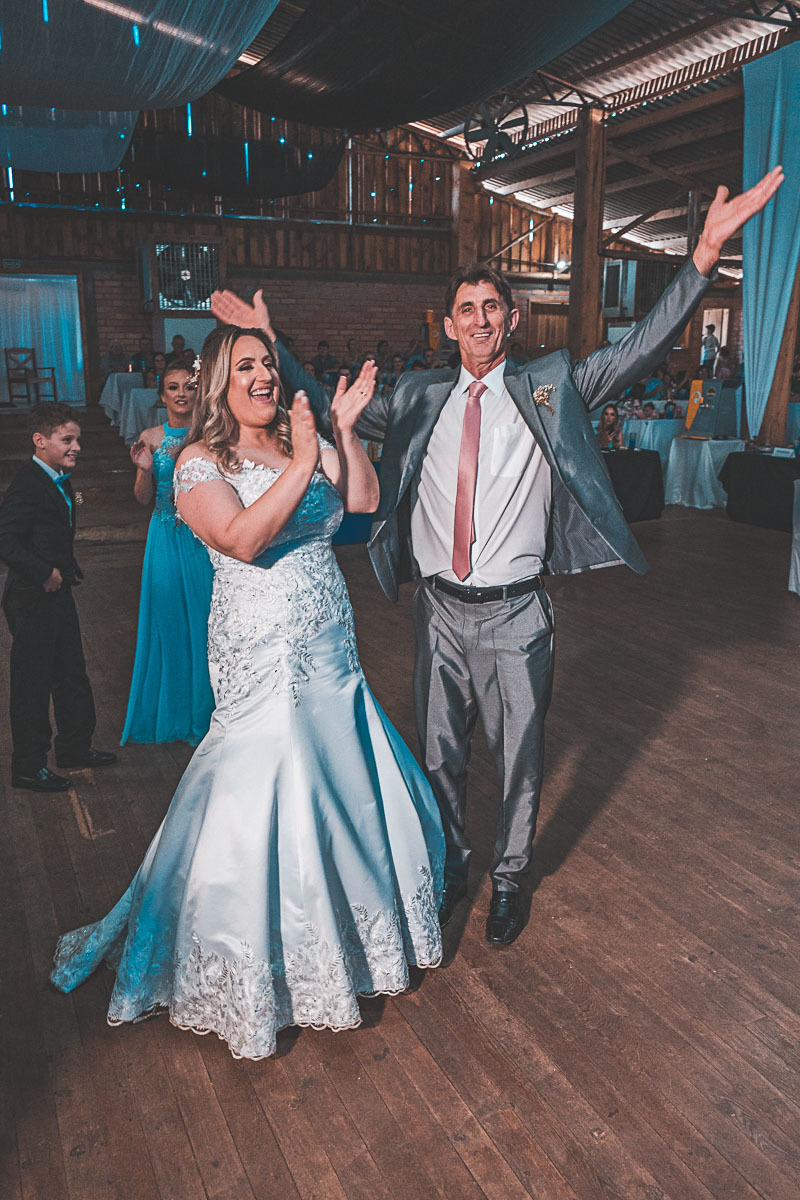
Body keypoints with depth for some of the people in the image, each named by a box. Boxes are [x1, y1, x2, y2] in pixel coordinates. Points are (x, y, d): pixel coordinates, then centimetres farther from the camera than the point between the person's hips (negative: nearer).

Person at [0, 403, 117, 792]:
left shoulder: (60, 480, 10)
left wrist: (69, 570, 9)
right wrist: (44, 574, -22)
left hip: (58, 596, 9)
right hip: (32, 602, -9)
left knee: (71, 674, 19)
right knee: (33, 685, 3)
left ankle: (75, 748, 35)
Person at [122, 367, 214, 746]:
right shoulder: (150, 438, 2)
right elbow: (143, 498, 5)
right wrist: (145, 470, -13)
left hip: (206, 536, -1)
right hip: (167, 537, 2)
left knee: (203, 618, 3)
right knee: (167, 617, 7)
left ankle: (203, 709, 20)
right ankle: (172, 710, 23)